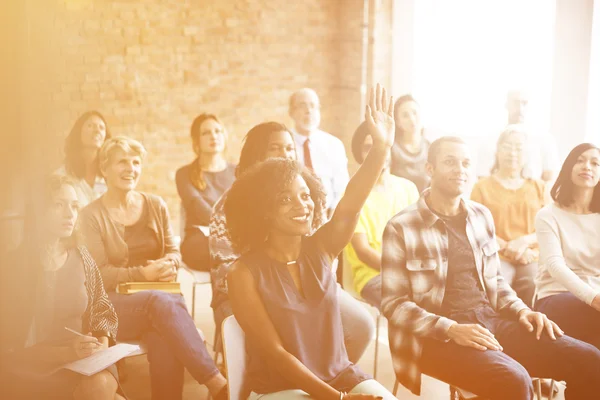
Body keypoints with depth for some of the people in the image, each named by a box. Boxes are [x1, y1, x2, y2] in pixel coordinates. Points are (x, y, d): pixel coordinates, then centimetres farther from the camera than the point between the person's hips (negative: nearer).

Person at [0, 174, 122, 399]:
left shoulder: (81, 258, 4)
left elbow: (102, 310, 15)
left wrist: (102, 345, -6)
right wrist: (64, 353, -20)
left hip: (82, 362, 4)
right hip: (31, 369, -4)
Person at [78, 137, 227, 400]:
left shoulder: (156, 205, 12)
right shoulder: (92, 215, 0)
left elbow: (174, 252, 14)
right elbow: (101, 274, -6)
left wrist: (168, 264, -11)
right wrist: (143, 274, -20)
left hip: (159, 298, 3)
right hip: (114, 305, -3)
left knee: (165, 342, -36)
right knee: (162, 302, -37)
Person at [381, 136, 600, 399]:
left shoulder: (482, 216, 12)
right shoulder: (401, 228, -6)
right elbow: (394, 303, -8)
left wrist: (521, 310, 1)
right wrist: (451, 330, -21)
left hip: (491, 320, 6)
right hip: (437, 335, -6)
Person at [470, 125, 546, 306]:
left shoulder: (538, 186, 19)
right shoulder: (483, 186, 12)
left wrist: (524, 241, -9)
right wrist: (509, 247, -9)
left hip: (532, 259, 2)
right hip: (495, 257, -2)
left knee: (538, 290, -28)